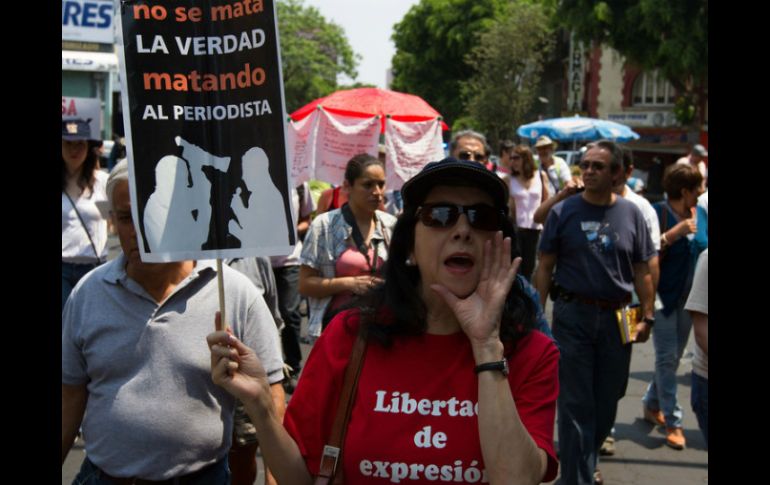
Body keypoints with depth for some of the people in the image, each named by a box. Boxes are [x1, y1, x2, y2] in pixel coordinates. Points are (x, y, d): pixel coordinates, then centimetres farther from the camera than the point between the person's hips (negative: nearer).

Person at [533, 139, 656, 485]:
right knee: (575, 403, 1)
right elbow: (545, 267, -1)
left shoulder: (630, 214, 3)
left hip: (617, 318, 3)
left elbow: (641, 271, 6)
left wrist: (647, 316, 1)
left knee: (607, 400, 14)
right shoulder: (563, 211, -2)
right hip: (573, 315, -2)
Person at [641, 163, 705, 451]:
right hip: (664, 295, -7)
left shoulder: (698, 214, 4)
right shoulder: (658, 213, -14)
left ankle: (651, 405, 32)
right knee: (667, 357, -2)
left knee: (674, 357, 15)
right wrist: (673, 233, -26)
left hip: (688, 296, 7)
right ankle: (672, 421, 5)